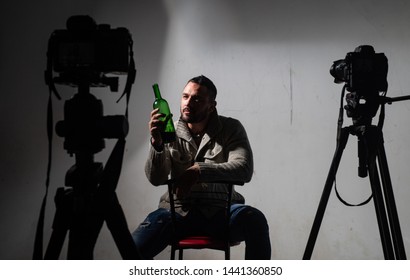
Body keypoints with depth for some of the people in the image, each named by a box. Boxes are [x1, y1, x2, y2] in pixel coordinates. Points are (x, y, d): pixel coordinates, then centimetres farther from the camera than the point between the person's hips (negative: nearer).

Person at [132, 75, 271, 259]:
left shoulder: (231, 129, -2)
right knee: (134, 249, -21)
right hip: (179, 210, 1)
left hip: (220, 210, -1)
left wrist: (199, 171, -30)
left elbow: (244, 170, -18)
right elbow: (156, 179, -10)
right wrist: (157, 143, -28)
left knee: (255, 220, -32)